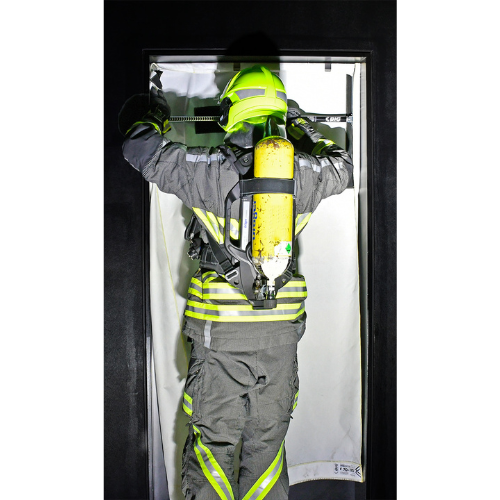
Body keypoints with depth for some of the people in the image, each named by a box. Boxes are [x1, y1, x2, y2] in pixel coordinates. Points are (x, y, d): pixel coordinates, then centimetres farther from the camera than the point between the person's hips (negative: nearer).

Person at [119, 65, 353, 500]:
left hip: (220, 329, -3)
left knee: (213, 437, 11)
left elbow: (144, 150, -1)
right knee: (268, 439, 17)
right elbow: (341, 167, 22)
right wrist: (300, 125, 32)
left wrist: (150, 116, 21)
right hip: (281, 327, 3)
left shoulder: (212, 169, -10)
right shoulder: (303, 174, 0)